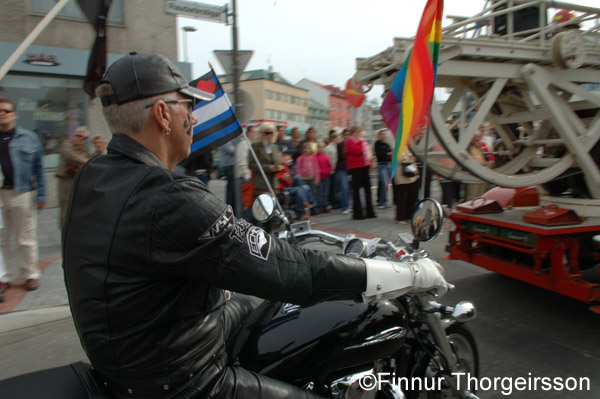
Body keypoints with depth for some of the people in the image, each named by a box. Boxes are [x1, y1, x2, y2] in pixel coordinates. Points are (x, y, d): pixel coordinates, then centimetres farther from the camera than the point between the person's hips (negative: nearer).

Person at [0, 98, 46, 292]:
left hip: (22, 194, -2)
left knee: (25, 239, 6)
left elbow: (38, 168, 1)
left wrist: (41, 195, -4)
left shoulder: (29, 138, 2)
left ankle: (30, 274, 17)